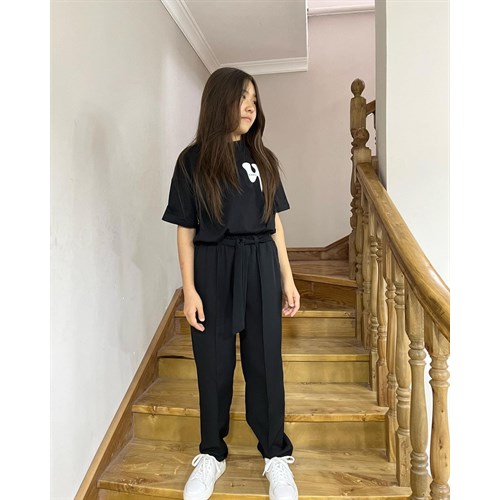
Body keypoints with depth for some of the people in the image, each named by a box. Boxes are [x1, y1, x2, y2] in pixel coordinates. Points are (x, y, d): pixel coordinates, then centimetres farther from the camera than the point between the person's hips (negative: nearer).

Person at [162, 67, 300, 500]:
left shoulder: (262, 159, 8)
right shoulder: (193, 160, 0)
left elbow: (275, 224, 9)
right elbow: (186, 231, -1)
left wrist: (288, 280, 6)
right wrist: (189, 290, -7)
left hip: (260, 268, 2)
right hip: (212, 269, -2)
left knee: (265, 361, 7)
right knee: (214, 363, 8)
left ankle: (276, 456, 25)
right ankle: (212, 455, 29)